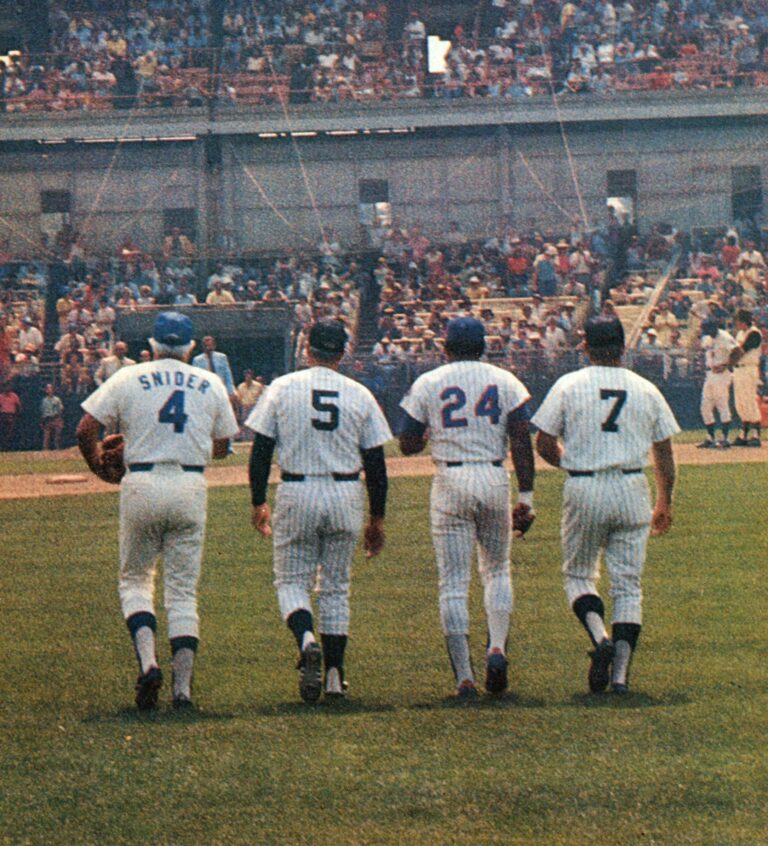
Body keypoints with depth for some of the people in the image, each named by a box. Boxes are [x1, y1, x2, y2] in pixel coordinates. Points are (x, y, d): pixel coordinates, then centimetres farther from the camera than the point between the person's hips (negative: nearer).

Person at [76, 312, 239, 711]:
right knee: (183, 590, 6)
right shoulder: (211, 385, 8)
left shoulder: (128, 379, 2)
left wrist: (99, 468, 13)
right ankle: (183, 687, -2)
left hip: (142, 485, -1)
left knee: (135, 578, 13)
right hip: (191, 488, 1)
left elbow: (85, 430, -3)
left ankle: (147, 661, -11)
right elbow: (222, 446, 15)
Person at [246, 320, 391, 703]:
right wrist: (377, 519, 11)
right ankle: (334, 675, 10)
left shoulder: (282, 388, -2)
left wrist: (259, 502, 7)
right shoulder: (360, 395, 2)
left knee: (292, 580, 8)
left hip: (296, 496, -2)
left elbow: (261, 450, -2)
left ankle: (306, 639, -22)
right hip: (345, 498, 2)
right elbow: (375, 463, 3)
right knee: (336, 586, 12)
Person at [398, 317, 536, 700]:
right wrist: (526, 496, -3)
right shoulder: (505, 382, 5)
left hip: (450, 483, -1)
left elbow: (408, 445, 3)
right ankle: (497, 647, -4)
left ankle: (464, 677, -4)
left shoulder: (427, 384, 3)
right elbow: (521, 441, -3)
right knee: (497, 570, 20)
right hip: (494, 481, 1)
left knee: (453, 582, 1)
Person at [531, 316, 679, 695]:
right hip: (632, 491, 2)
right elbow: (664, 454, 10)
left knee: (578, 574, 14)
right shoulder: (646, 390, 5)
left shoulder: (568, 386, -2)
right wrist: (664, 503, 22)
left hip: (584, 491, -1)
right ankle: (620, 672, -3)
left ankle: (600, 637, -12)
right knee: (628, 584, 6)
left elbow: (543, 443, -3)